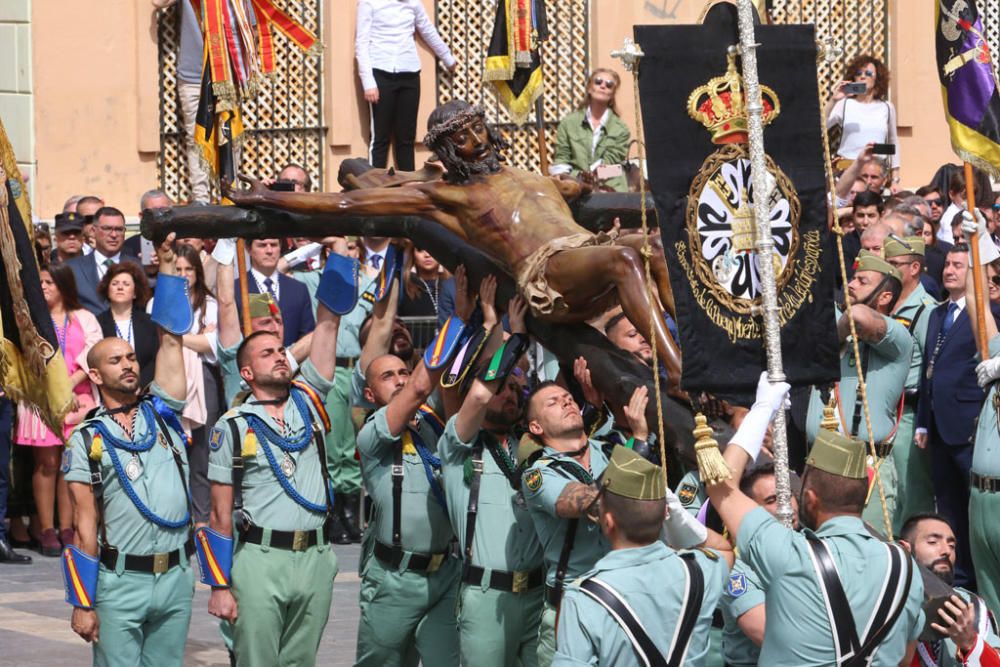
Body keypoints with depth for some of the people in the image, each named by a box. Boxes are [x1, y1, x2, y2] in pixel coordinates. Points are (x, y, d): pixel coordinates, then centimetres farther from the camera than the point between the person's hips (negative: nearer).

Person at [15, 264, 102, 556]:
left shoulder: (83, 319, 13)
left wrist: (71, 383, -13)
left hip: (77, 398, 1)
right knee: (46, 464, -5)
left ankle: (67, 529, 1)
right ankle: (47, 530, -5)